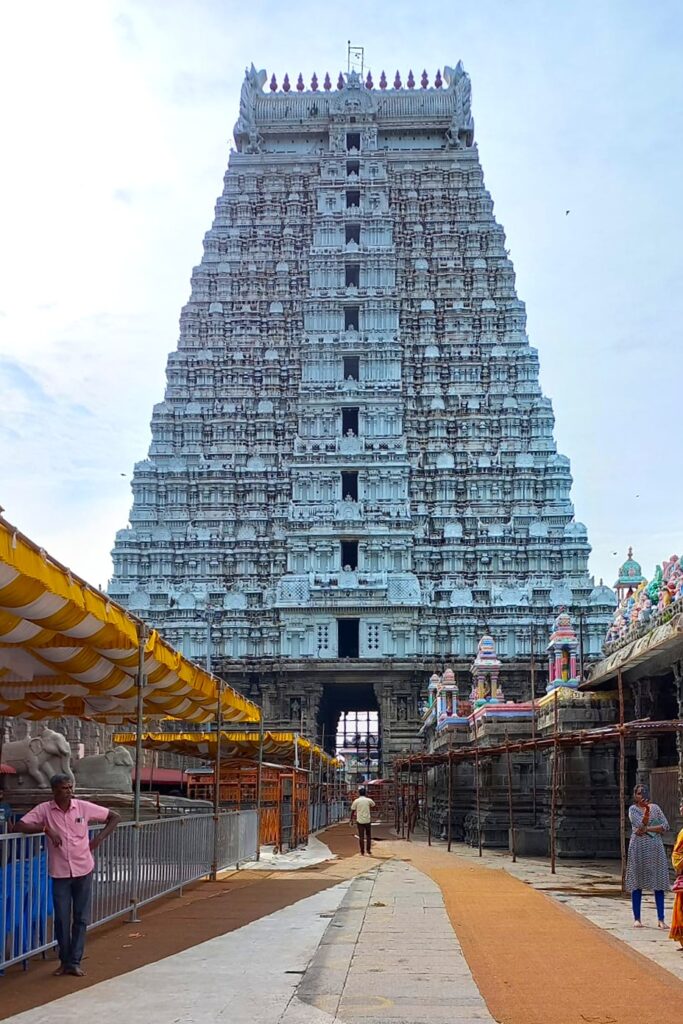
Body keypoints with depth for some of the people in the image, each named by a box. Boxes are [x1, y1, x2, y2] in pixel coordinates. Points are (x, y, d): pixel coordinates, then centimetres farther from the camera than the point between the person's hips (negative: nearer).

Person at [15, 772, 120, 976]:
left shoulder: (83, 807, -5)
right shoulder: (44, 809, -7)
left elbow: (115, 817, 4)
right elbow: (19, 826, -15)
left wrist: (99, 838, -5)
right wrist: (46, 828, -22)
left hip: (83, 870, 1)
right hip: (60, 873, -1)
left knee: (81, 918, 5)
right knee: (62, 919, 5)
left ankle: (75, 962, 15)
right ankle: (64, 961, 22)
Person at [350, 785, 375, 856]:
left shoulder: (356, 801, -3)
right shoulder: (368, 800, 0)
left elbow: (353, 811, 1)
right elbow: (373, 804, 22)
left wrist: (352, 820, 10)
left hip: (360, 821, -1)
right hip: (368, 820, 1)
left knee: (361, 837, 4)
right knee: (368, 836, 13)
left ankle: (362, 852, 5)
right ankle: (369, 851, 15)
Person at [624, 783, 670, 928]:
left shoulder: (655, 808, 10)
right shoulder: (633, 809, 1)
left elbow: (665, 826, 0)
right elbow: (641, 824, -15)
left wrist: (647, 829, -9)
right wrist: (646, 811, -29)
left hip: (655, 847, 2)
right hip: (638, 848, -2)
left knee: (659, 883, -1)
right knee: (637, 884, 0)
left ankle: (660, 919, 3)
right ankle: (637, 918, 7)